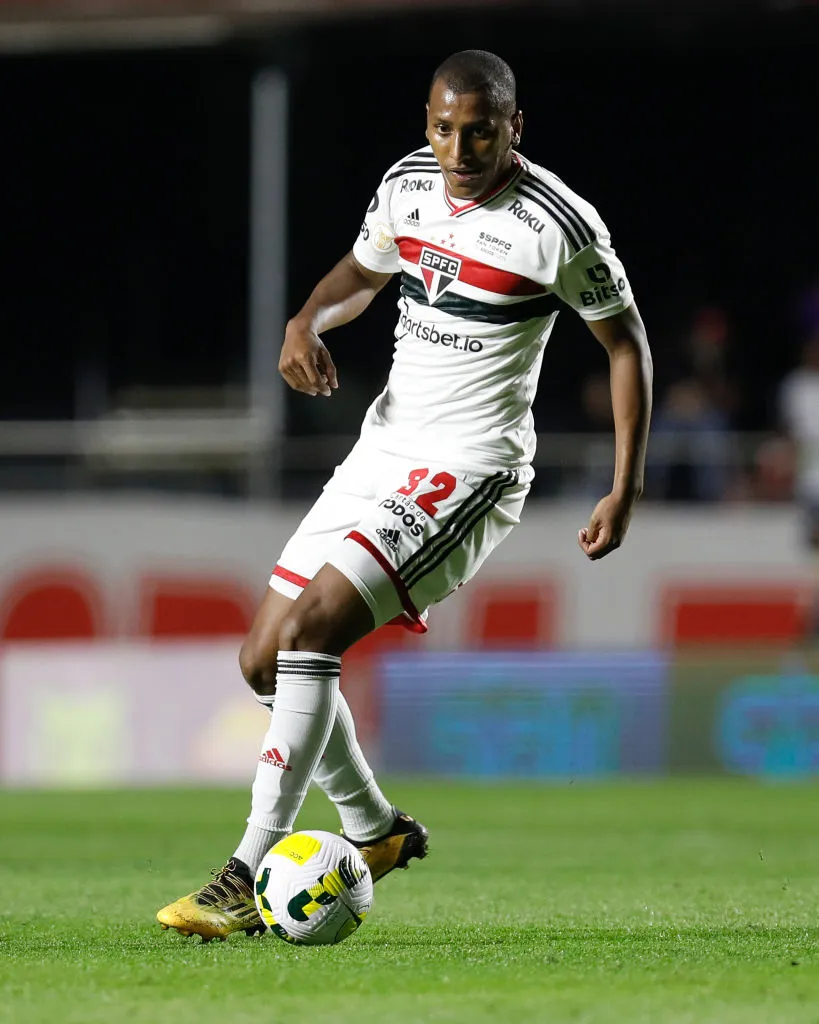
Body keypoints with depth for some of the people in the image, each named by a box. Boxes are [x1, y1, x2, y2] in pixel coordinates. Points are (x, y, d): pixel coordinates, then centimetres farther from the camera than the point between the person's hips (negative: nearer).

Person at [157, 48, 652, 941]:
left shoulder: (560, 225, -13)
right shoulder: (408, 184, 4)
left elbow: (625, 341, -2)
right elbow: (361, 271, 23)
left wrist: (626, 488, -5)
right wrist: (307, 322, -1)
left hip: (469, 469, -8)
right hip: (383, 452, 8)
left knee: (307, 630, -24)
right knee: (265, 657, 7)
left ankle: (250, 876, -22)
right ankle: (375, 832, 29)